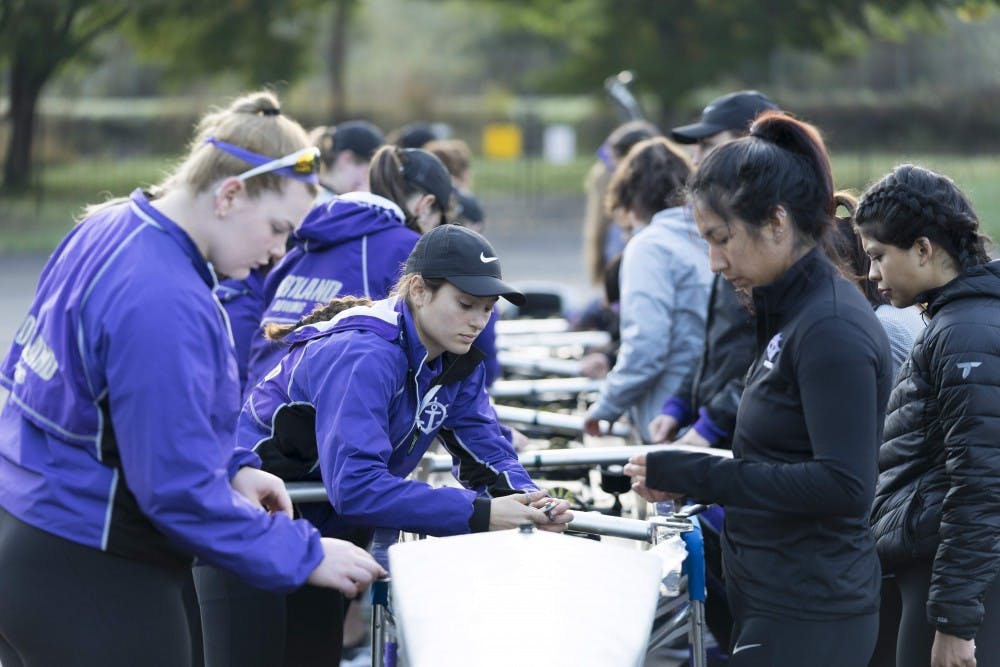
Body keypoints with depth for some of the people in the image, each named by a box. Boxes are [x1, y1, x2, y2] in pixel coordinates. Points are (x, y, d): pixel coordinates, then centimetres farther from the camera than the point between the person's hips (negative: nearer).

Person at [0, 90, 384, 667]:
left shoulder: (106, 230, 5)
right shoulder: (164, 305, -25)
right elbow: (178, 489, -23)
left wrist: (230, 467, 11)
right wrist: (303, 557, -14)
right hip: (90, 588, -10)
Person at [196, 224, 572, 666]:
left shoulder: (458, 363, -1)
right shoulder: (365, 358, -30)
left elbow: (483, 447, -1)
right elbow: (354, 484, -38)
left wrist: (524, 498, -25)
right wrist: (477, 514, -39)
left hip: (319, 537, 9)